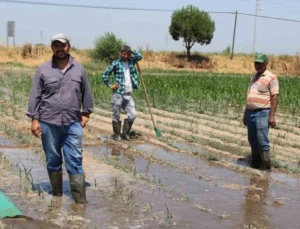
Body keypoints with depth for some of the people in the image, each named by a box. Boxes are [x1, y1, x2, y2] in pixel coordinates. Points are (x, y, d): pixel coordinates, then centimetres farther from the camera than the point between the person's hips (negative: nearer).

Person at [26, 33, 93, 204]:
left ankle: (80, 202, -2)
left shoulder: (79, 69, 5)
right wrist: (34, 119, -3)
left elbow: (86, 93, 13)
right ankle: (57, 196, 24)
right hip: (49, 122, 0)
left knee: (75, 161, -2)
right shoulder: (43, 70, 2)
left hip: (73, 123, 0)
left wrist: (86, 113, 11)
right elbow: (35, 96, 2)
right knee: (53, 161, 10)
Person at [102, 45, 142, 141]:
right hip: (118, 93, -5)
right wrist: (109, 85, -6)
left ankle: (125, 133, 19)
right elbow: (105, 74, -3)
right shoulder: (116, 63, -5)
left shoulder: (131, 61, 9)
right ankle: (116, 134, 17)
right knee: (116, 115, 3)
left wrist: (132, 51, -6)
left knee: (132, 114, 3)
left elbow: (140, 57, -5)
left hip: (128, 94, 5)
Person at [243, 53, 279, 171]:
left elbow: (275, 97, -11)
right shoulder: (253, 77, 18)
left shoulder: (271, 77, -5)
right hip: (251, 112, 7)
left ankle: (265, 168, -4)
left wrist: (272, 116, -18)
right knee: (252, 140, 10)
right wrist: (245, 114, 19)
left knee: (262, 141, -10)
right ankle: (255, 165, 18)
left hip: (263, 113, -7)